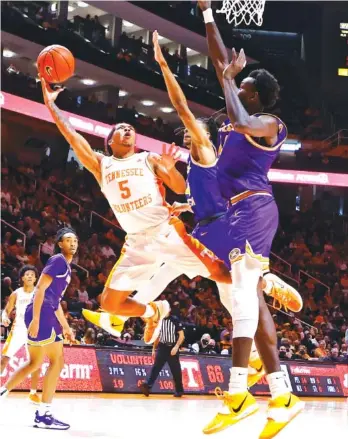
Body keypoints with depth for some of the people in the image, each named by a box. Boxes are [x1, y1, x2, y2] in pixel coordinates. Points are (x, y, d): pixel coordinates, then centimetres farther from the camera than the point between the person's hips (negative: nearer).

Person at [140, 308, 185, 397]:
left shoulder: (175, 320, -6)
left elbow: (182, 336, -7)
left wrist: (176, 347, -19)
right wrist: (154, 349, 13)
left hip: (172, 349, -3)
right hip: (162, 348, 3)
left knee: (176, 371, 5)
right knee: (155, 367, -12)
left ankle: (179, 390, 17)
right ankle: (147, 386, -26)